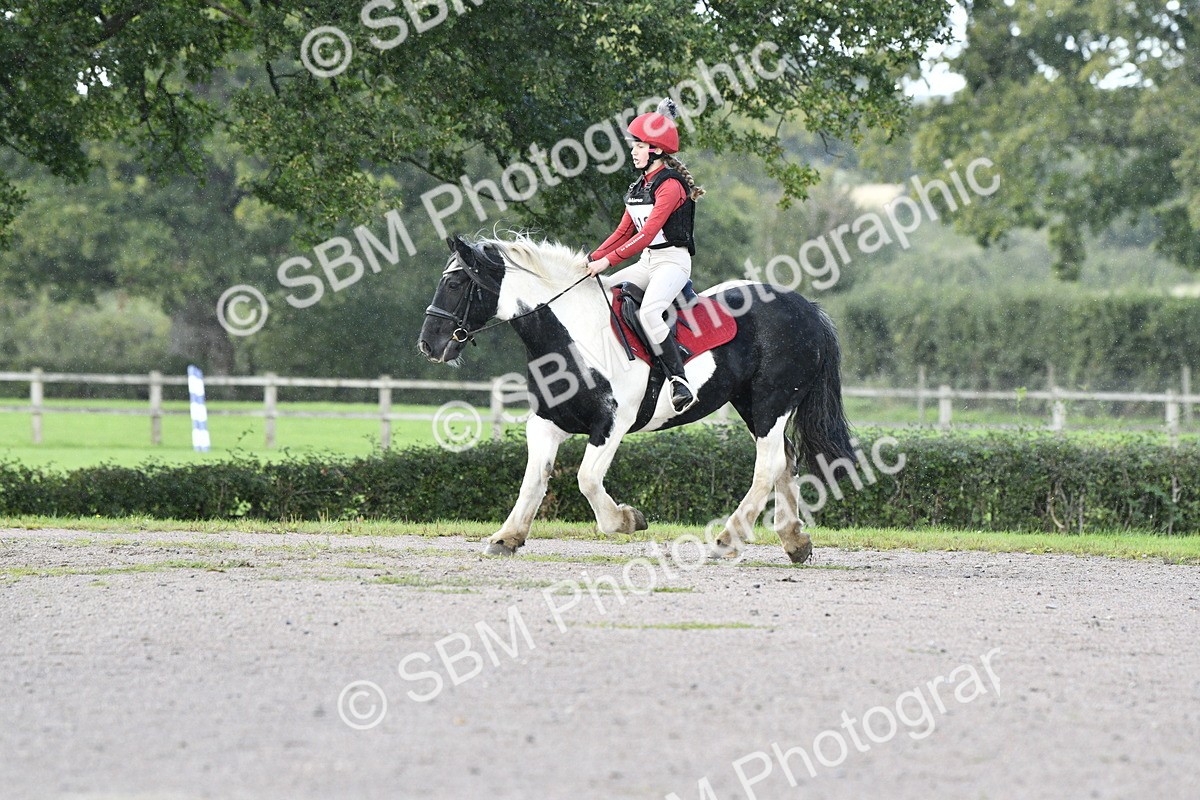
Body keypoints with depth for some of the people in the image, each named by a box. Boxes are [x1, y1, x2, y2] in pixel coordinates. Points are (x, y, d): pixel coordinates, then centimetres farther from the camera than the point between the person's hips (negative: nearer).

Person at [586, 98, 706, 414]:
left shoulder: (670, 185, -15)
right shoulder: (639, 187, 14)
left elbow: (647, 233, -22)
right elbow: (624, 231, 17)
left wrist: (608, 260, -26)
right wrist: (592, 258, 5)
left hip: (673, 260, -10)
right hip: (646, 261, 10)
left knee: (648, 311, -33)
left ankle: (680, 383, -33)